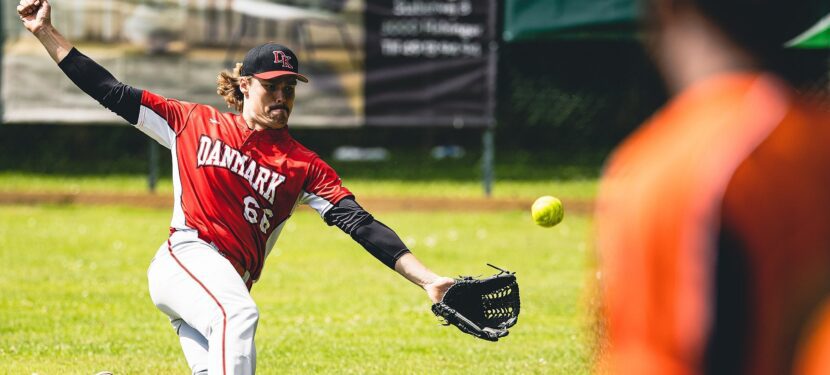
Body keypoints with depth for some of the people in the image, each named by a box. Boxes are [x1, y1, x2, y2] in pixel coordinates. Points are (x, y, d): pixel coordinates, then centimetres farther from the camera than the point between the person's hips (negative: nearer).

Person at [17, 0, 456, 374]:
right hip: (186, 256, -4)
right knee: (238, 313, -34)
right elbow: (110, 91, 16)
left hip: (228, 283, 4)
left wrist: (426, 279, -10)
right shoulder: (194, 123, 13)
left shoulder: (304, 166, 12)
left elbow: (360, 224, 3)